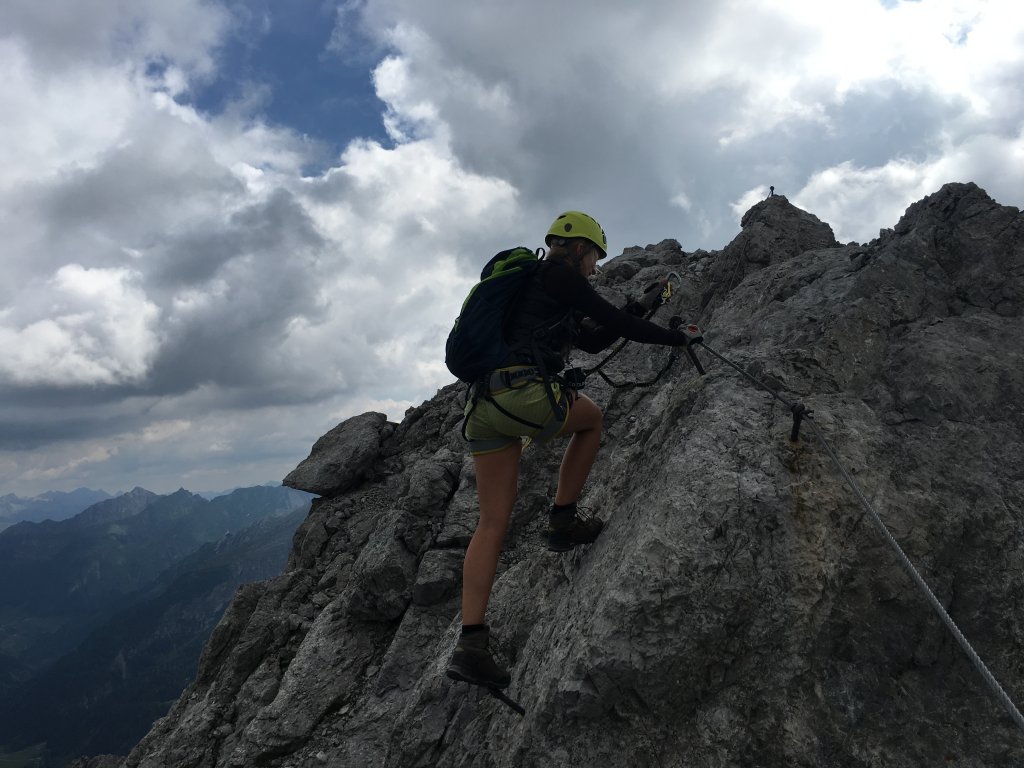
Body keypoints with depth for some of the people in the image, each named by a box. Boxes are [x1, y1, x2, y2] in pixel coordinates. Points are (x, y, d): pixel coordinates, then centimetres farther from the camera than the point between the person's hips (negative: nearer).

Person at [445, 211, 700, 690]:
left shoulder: (535, 290, 30)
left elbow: (594, 340, 32)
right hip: (525, 395, -8)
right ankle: (563, 521, 20)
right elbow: (617, 322, -1)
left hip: (484, 405, 8)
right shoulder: (557, 275, 2)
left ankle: (471, 643, -1)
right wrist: (675, 338, 12)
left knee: (492, 523, 6)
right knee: (591, 418, 25)